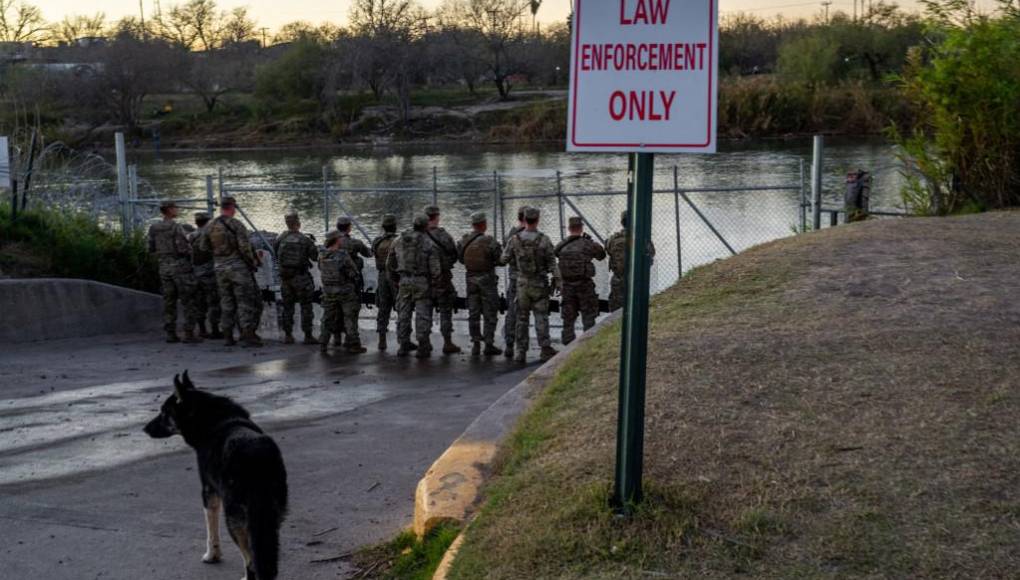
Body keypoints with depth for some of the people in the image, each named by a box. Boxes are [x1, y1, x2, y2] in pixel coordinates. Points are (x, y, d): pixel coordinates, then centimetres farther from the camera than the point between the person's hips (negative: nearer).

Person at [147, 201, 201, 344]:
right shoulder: (176, 227, -14)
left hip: (164, 267, 7)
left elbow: (151, 249, 9)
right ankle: (189, 333, -7)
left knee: (169, 302, 10)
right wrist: (190, 250, 3)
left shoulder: (154, 229, 6)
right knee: (188, 301, -3)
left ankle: (170, 333, 8)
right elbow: (183, 248, -18)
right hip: (180, 266, -6)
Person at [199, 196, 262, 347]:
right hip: (238, 266, -5)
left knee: (226, 302, 12)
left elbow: (204, 248, 10)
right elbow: (245, 247, -15)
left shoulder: (210, 227, 5)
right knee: (245, 301, -2)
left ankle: (228, 336, 12)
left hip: (220, 268, 5)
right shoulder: (236, 224, -12)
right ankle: (248, 336, -6)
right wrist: (252, 263, -3)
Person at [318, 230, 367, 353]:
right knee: (350, 318, 5)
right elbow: (354, 274, -15)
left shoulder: (322, 256, -4)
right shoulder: (343, 255, -20)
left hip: (328, 291, 5)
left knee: (328, 318, 15)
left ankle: (323, 344, 15)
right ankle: (353, 345, 7)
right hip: (345, 291, -5)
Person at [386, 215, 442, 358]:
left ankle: (404, 346, 15)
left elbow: (390, 263, 11)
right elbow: (435, 267, -11)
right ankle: (423, 348, -1)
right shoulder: (429, 244, -8)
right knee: (422, 314, 0)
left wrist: (394, 280, 21)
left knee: (403, 314, 12)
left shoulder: (399, 241, 6)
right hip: (422, 282, -4)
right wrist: (435, 282, 4)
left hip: (404, 281, 4)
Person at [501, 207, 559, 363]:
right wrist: (557, 281, -3)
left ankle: (521, 352, 7)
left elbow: (504, 260, 3)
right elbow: (552, 263, -10)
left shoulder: (515, 239, -7)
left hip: (522, 283, 1)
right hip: (540, 284, -1)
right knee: (541, 317, 2)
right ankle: (545, 349, -4)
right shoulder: (544, 240, -11)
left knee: (522, 318, 8)